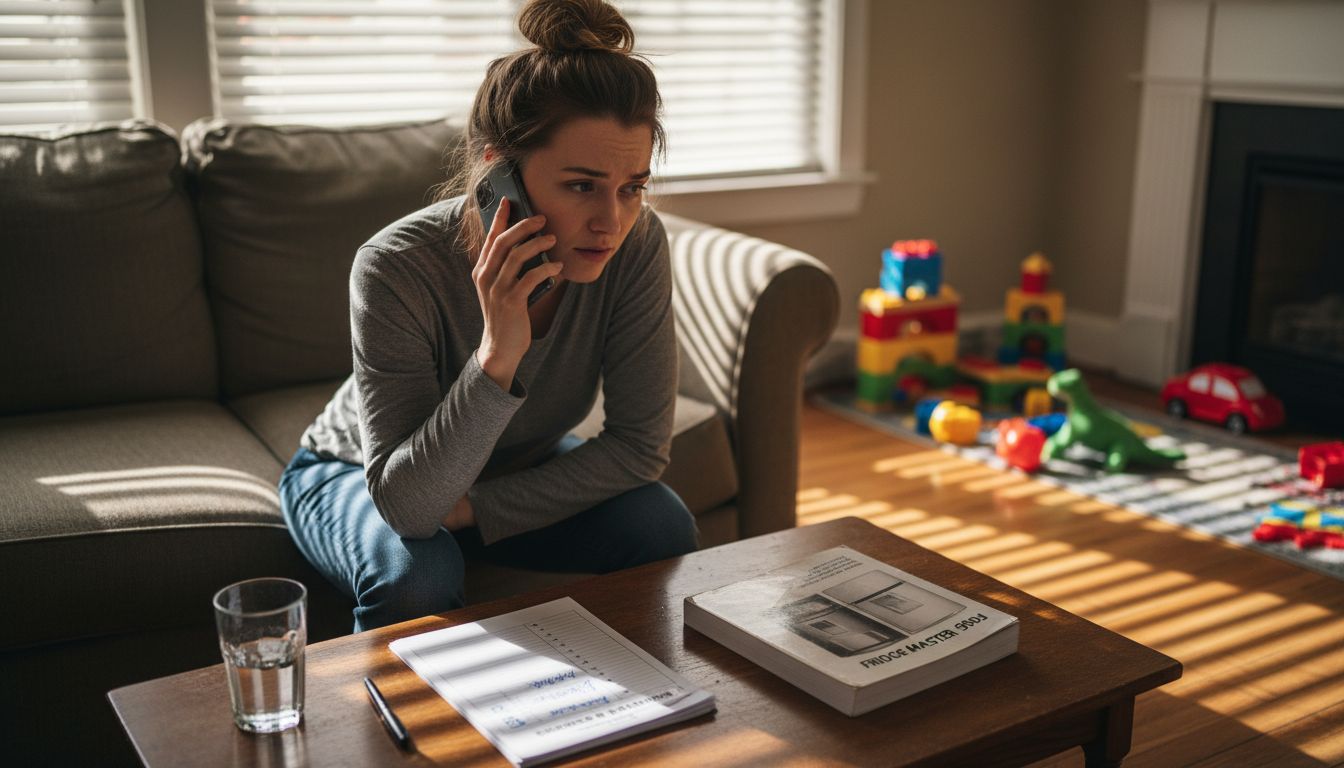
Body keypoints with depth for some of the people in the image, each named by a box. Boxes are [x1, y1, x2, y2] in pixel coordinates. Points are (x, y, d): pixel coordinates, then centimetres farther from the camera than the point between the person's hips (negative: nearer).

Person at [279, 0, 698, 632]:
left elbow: (641, 444, -20)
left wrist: (476, 509, -24)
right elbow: (406, 503, -36)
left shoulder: (635, 244, -26)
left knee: (661, 526, -20)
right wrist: (497, 357, -49)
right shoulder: (396, 267, -35)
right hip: (359, 476, -3)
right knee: (416, 570, -34)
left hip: (519, 469, 3)